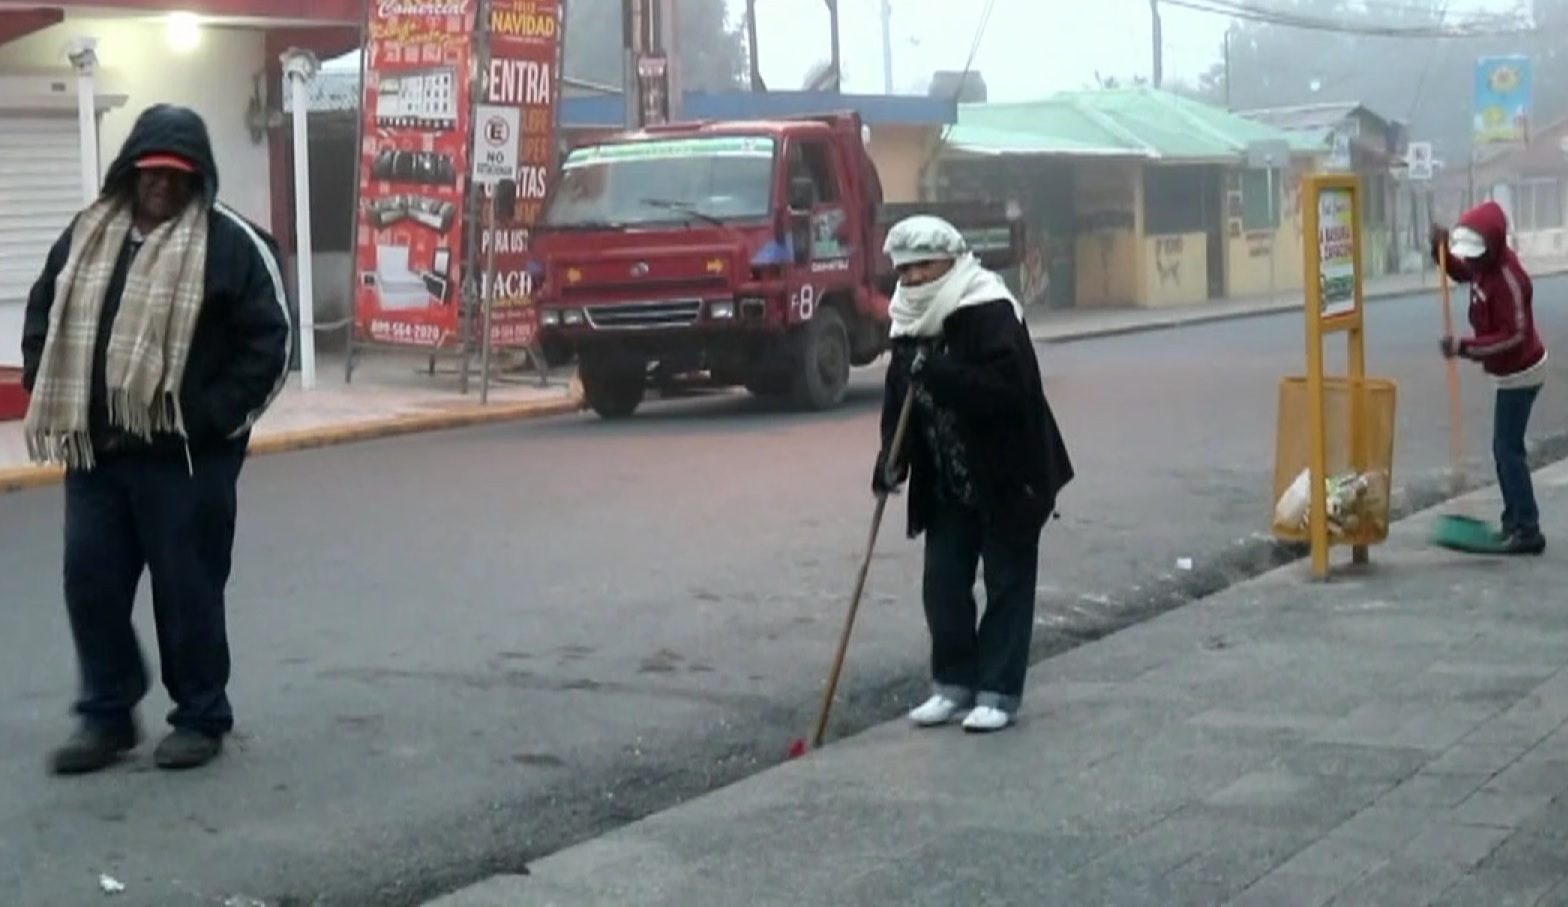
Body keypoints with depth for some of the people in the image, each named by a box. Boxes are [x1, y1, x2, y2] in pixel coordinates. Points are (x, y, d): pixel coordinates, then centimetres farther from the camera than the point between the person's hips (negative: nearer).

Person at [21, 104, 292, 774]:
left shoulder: (231, 242, -7)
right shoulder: (87, 235, 10)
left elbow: (269, 341, -8)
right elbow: (43, 317, 20)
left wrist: (215, 415, -14)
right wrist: (52, 400, 7)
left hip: (186, 458, -5)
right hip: (95, 451, 6)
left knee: (187, 590, 2)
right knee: (91, 584, 8)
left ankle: (201, 718, 18)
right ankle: (107, 715, 22)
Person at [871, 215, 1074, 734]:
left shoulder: (992, 315, -19)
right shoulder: (912, 326, 6)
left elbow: (1006, 388, -32)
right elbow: (899, 398, 12)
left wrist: (937, 373, -38)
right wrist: (891, 456, -4)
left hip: (1008, 481, -7)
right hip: (948, 486, 7)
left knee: (1008, 585, 2)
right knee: (942, 583, 7)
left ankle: (998, 692, 8)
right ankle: (954, 682, 20)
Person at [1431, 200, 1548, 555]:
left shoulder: (1507, 280, -28)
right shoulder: (1483, 264, -1)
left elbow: (1514, 336, -28)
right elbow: (1460, 272, 21)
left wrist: (1464, 348, -31)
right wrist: (1442, 249, 1)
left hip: (1520, 372, -10)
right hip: (1509, 370, 10)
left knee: (1508, 449, -10)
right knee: (1504, 447, 14)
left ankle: (1528, 531, -8)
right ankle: (1514, 521, 21)